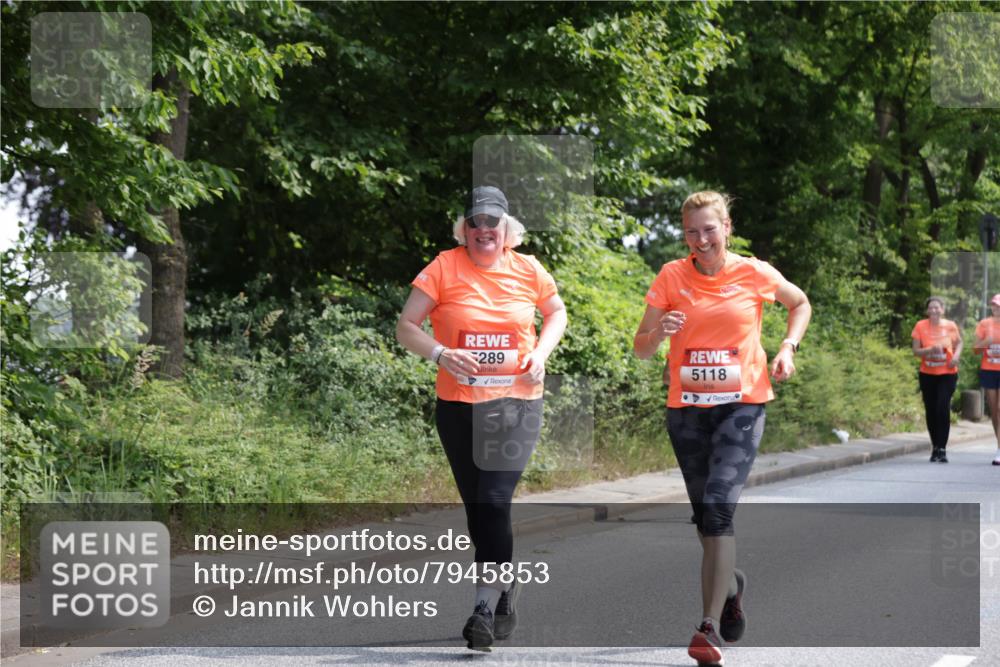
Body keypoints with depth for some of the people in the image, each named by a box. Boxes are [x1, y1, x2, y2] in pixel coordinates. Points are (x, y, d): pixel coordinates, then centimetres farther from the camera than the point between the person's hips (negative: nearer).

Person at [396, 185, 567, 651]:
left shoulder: (528, 270, 1)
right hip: (458, 406, 1)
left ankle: (485, 608, -15)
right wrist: (440, 354, -21)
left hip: (515, 403, -1)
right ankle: (506, 595, 27)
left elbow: (557, 313, 19)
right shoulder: (444, 269, -3)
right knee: (476, 507, 9)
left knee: (493, 502, -15)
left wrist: (540, 354, 0)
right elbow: (406, 329, -3)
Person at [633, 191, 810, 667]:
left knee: (718, 506, -19)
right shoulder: (671, 277, -1)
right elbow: (641, 349, 0)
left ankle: (709, 628, -21)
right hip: (686, 408, 3)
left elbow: (800, 305, 17)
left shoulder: (755, 273, -3)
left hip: (742, 405, -3)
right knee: (705, 515, 13)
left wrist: (787, 347, 2)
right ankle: (731, 584, 44)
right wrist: (659, 332, -22)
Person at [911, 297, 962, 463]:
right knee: (931, 411, 6)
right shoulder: (921, 326, -4)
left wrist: (956, 356, -7)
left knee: (943, 409, -13)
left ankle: (942, 449, -9)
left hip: (947, 374, -1)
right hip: (927, 374, 1)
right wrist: (931, 350, -22)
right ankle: (935, 447, 21)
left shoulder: (950, 326, -3)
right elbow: (916, 351, -3)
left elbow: (959, 343, 13)